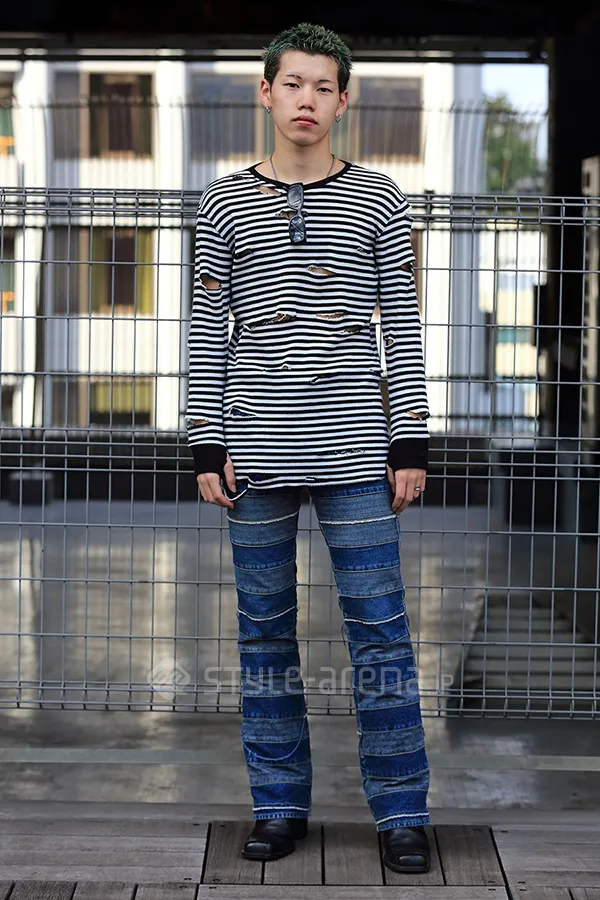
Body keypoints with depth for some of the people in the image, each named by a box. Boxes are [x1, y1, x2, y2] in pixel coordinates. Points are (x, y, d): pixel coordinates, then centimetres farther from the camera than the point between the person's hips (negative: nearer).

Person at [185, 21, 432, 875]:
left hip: (356, 449, -1)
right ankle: (280, 805, 19)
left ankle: (401, 811, 11)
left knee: (379, 629, 0)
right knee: (265, 631, 7)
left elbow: (402, 326, 5)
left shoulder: (378, 198, 6)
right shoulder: (225, 202, 8)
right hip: (257, 450, 1)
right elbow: (209, 329, 8)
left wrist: (411, 442, 0)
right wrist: (207, 444, 2)